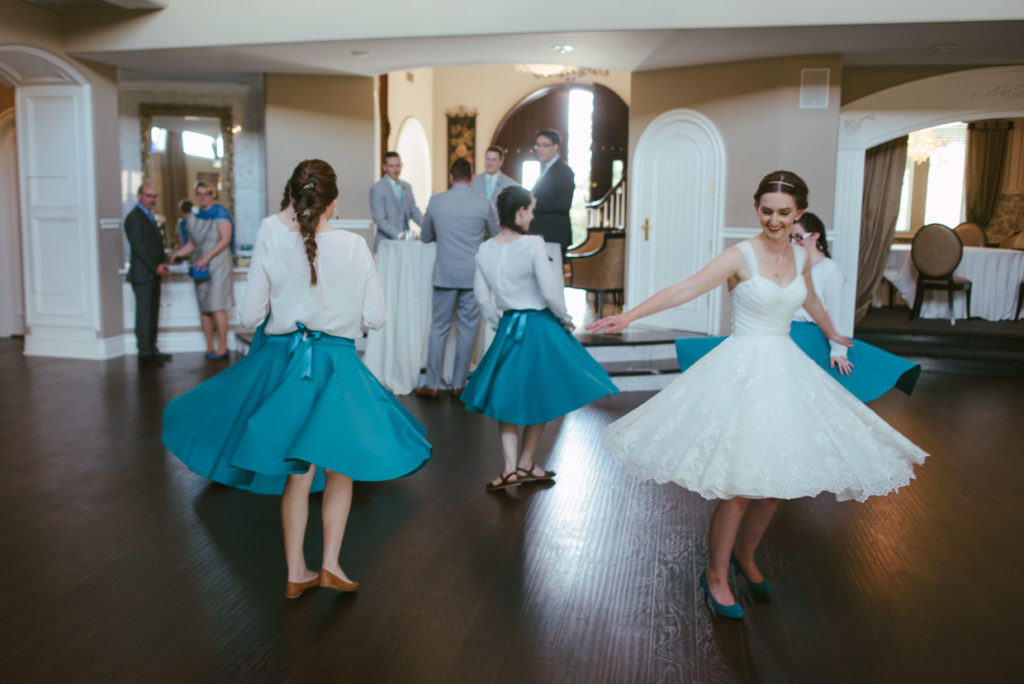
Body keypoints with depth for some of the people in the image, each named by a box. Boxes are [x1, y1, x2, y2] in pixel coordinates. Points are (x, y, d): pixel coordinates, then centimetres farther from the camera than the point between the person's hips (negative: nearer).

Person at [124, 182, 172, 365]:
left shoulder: (149, 217, 20)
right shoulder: (134, 217, -9)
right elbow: (139, 247, -16)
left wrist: (163, 263, 6)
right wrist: (156, 266, -17)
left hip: (153, 274, 9)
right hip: (142, 274, -9)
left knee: (153, 313, 11)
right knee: (144, 314, -6)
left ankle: (152, 349, 17)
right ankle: (145, 352, -3)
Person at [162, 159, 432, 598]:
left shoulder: (271, 247, -5)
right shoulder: (355, 247, -8)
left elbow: (248, 319, 0)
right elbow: (375, 318, -5)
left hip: (282, 360, 2)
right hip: (336, 361, -2)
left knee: (297, 473, 14)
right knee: (339, 469, 17)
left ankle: (296, 574, 23)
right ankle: (330, 564, 12)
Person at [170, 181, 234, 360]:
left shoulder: (220, 213, -3)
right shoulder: (194, 218, 15)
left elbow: (225, 240, -11)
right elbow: (191, 244, 19)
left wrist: (206, 257, -17)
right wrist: (179, 253, -1)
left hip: (218, 264, -6)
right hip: (201, 267, 6)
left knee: (217, 306, -10)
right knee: (203, 307, 5)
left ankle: (222, 348, -5)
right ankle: (209, 347, 11)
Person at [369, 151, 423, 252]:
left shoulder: (407, 187, 16)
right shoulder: (377, 189, -4)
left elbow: (414, 212, 17)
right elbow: (379, 219, -11)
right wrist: (399, 235, -21)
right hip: (386, 243, -5)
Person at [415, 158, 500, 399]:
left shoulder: (435, 201, -1)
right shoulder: (483, 204, -4)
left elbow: (425, 237, 11)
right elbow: (497, 235, 11)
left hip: (444, 274, 1)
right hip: (474, 275, -1)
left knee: (438, 327, 8)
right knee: (467, 328, 8)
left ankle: (432, 385, 12)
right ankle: (458, 384, 13)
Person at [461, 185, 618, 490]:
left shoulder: (484, 251, 0)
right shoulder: (532, 245, -17)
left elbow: (481, 297, 6)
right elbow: (550, 291, -18)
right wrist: (565, 320, -1)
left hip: (508, 327, 4)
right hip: (539, 326, -4)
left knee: (507, 395, 14)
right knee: (539, 395, 13)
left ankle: (511, 467, 5)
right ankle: (526, 463, 23)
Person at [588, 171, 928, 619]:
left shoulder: (800, 258, 8)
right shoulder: (741, 256, -10)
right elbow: (686, 288, -21)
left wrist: (831, 334, 47)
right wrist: (629, 316, -33)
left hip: (785, 369, 6)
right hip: (743, 368, -6)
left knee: (777, 477, 9)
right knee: (740, 480, -6)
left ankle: (744, 556, 33)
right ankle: (715, 575, 13)